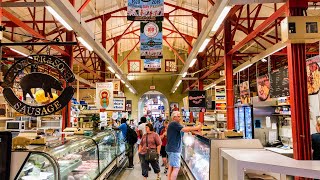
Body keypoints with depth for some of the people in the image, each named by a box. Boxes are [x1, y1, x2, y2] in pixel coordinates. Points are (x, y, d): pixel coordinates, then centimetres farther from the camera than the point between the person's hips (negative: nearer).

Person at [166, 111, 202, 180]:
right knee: (176, 168, -10)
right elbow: (184, 129, -20)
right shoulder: (174, 124, -14)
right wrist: (196, 128, -14)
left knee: (171, 167, 13)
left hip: (171, 149, 11)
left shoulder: (173, 124, 19)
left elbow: (183, 130, 17)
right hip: (174, 149, -11)